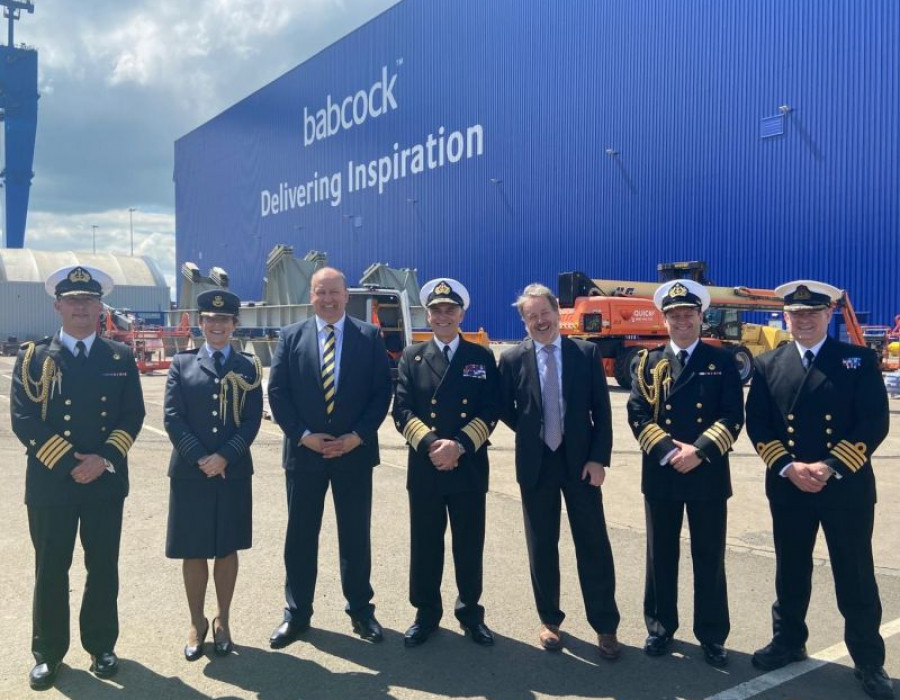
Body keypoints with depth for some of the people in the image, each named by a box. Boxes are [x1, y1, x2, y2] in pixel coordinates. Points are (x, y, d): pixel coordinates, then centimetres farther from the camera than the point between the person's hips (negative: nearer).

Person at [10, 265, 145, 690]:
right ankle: (48, 653, 24)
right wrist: (70, 462, -14)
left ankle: (101, 646, 26)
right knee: (50, 570, 8)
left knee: (103, 568, 10)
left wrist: (104, 459, -13)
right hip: (50, 482, -1)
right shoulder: (33, 357, 1)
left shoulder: (121, 358, 6)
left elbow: (133, 416, 2)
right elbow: (24, 420, -6)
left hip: (107, 481, 1)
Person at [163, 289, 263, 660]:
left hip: (233, 473, 0)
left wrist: (224, 457, -14)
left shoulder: (248, 367, 5)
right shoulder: (182, 363, 5)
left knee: (227, 548, 10)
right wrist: (200, 459, -13)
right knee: (193, 550, 7)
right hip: (189, 473, 0)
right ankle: (196, 622, 23)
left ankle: (223, 620, 25)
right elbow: (172, 417, -3)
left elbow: (252, 420, -2)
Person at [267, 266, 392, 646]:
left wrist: (357, 436, -11)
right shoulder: (291, 337, 3)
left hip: (355, 451, 0)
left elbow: (382, 392, -2)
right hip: (304, 450, 1)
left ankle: (360, 609, 24)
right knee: (300, 534, 9)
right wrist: (303, 435, -10)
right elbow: (277, 392, 0)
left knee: (356, 534, 9)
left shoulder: (370, 337, 1)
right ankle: (296, 613, 23)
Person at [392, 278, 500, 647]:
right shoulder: (412, 356, 7)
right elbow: (401, 410, -2)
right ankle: (426, 614, 24)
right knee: (425, 545, 9)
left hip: (469, 467, 0)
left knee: (469, 546, 9)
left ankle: (471, 614, 26)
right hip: (424, 468, 0)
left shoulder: (482, 357, 6)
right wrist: (430, 444, -18)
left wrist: (459, 445, -17)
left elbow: (490, 411, -3)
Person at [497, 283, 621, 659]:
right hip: (536, 463, 1)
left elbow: (602, 410, -3)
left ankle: (605, 626, 14)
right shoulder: (512, 359, -1)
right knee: (542, 545, 10)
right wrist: (531, 434, 4)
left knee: (593, 544, 3)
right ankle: (549, 619, 26)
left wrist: (598, 458, -9)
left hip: (580, 461, -1)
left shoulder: (587, 353, -1)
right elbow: (505, 410, 9)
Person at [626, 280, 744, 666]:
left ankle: (712, 635, 20)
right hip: (660, 472, 1)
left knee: (709, 557, 7)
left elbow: (733, 416, -5)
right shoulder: (648, 362, 6)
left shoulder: (722, 361, 4)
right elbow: (637, 414, -2)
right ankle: (660, 627, 25)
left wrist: (699, 451, -17)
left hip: (709, 474, -1)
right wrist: (669, 450, -15)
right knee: (661, 555, 10)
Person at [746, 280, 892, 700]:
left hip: (847, 487, -2)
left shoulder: (860, 360, -1)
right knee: (790, 572, 15)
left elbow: (874, 423, -8)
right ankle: (788, 642, 32)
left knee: (856, 578, 6)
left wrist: (831, 468, -17)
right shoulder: (767, 365, 5)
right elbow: (757, 426, 2)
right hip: (787, 488, 2)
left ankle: (868, 661, 22)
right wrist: (788, 468, -13)